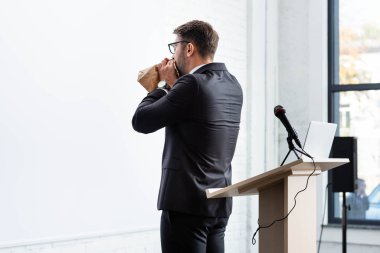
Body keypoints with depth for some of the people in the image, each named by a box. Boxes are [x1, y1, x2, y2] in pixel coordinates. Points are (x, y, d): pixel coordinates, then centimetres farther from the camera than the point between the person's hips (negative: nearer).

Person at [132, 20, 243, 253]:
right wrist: (174, 85, 12)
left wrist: (164, 85, 3)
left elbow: (141, 121, -11)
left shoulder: (192, 84, -16)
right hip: (219, 203, 8)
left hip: (187, 203, -8)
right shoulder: (232, 85, 9)